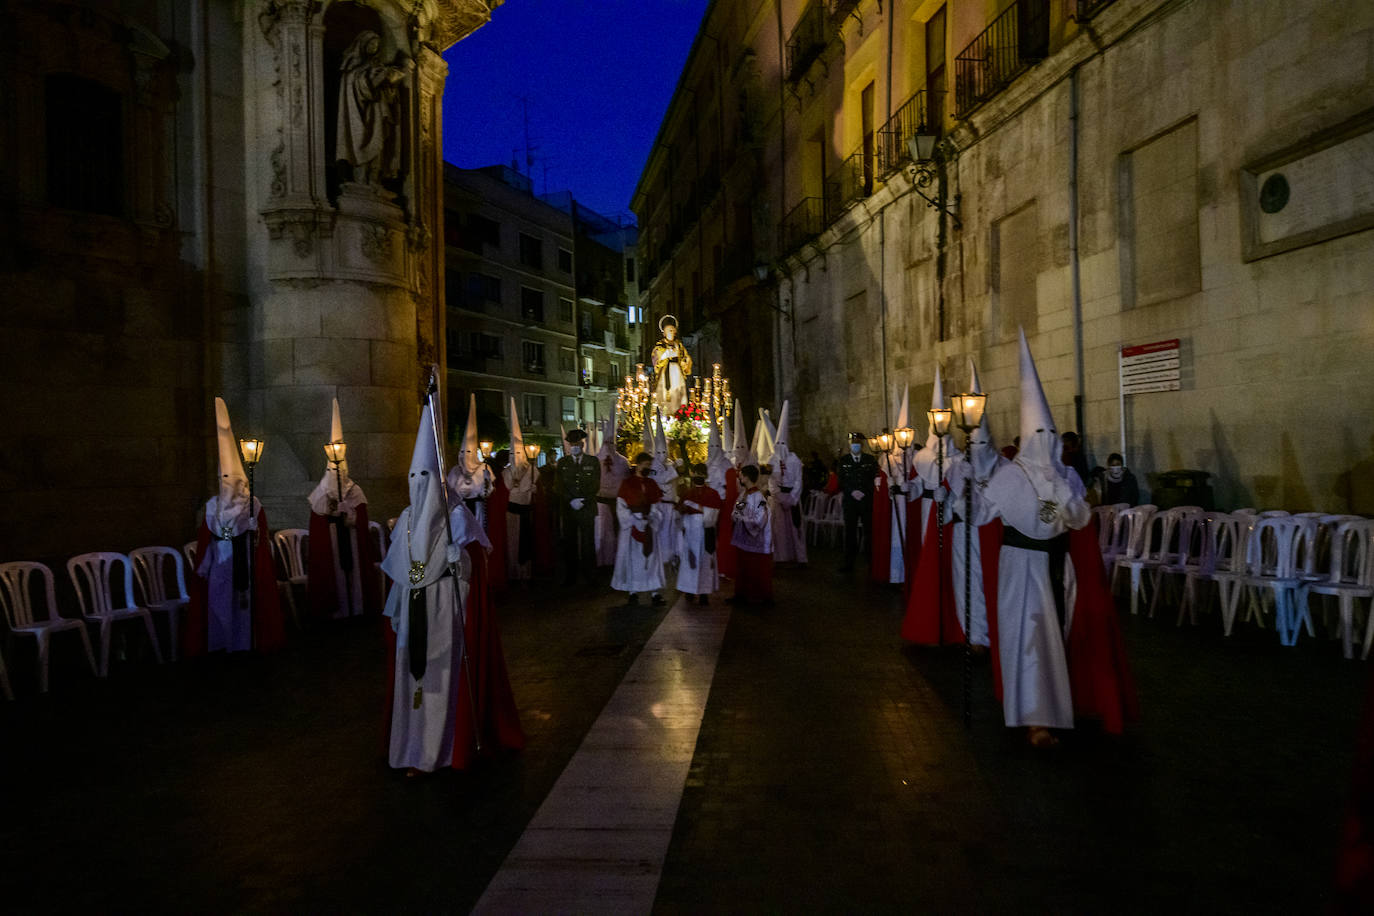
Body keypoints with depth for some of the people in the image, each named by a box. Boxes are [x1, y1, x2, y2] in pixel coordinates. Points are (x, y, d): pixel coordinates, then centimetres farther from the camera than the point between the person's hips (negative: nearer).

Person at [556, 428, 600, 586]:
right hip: (568, 508, 1)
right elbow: (561, 486, 5)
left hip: (587, 509, -1)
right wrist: (571, 501, -9)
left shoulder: (593, 462, 8)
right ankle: (570, 577, 9)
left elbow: (596, 486, 3)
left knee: (588, 543, -1)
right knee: (569, 543, 2)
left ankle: (590, 576, 6)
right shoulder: (562, 462, 11)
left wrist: (582, 501, -8)